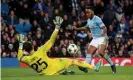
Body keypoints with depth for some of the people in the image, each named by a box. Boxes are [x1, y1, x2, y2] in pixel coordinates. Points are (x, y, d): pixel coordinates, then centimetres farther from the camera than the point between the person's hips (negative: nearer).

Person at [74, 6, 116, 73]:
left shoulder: (97, 19, -14)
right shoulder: (89, 20, 11)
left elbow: (104, 28, -21)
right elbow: (87, 28, 33)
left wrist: (103, 33, -43)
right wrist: (77, 29, 32)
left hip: (102, 38, -8)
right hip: (95, 39, 8)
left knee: (101, 52, -26)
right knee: (89, 51, -8)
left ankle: (112, 65, -9)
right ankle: (85, 67, -15)